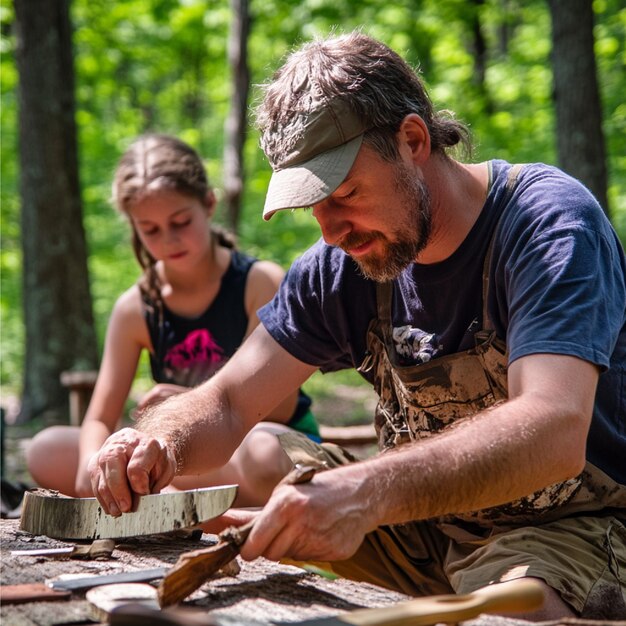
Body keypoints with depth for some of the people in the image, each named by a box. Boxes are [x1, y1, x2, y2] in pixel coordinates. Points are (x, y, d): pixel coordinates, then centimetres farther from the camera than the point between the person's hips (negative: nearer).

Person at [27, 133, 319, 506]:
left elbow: (281, 403, -12)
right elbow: (99, 420, -5)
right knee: (47, 453, -12)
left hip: (281, 444, -4)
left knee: (261, 454, -42)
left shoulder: (260, 283, -10)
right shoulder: (136, 310, 0)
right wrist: (92, 465, -29)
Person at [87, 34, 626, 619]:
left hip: (567, 523, -5)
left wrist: (366, 491, -50)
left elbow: (553, 435, -35)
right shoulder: (340, 265, -1)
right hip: (421, 517, 5)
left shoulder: (549, 220, -20)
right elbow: (227, 403, -1)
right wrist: (161, 440, -25)